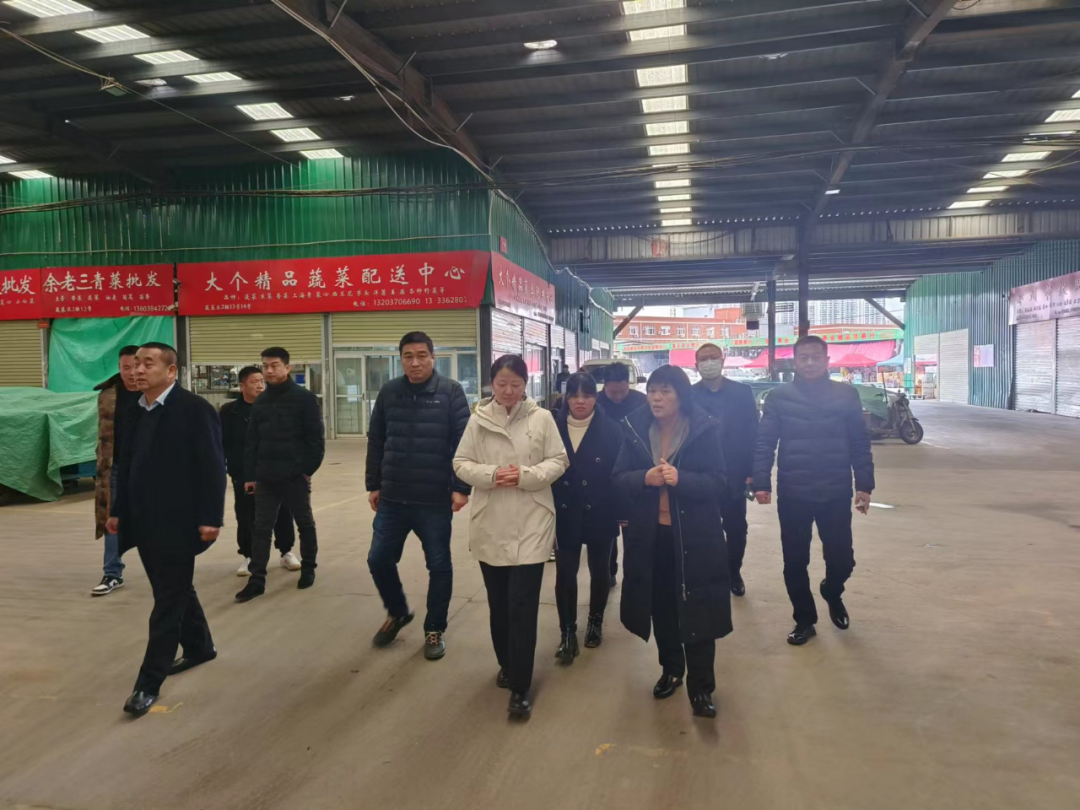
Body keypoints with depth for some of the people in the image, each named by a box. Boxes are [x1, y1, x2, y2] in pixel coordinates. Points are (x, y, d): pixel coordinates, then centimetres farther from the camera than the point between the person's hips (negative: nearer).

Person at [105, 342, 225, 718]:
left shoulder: (195, 409, -13)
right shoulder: (136, 411, 9)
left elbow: (212, 467, -16)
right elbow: (126, 465, 16)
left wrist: (211, 517, -19)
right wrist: (118, 510, 14)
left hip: (177, 522, -8)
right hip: (145, 522, 8)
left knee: (168, 601, 0)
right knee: (176, 592, 20)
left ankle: (149, 682, 8)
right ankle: (199, 647, 38)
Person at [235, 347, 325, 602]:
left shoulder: (305, 398, -8)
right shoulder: (260, 402, 8)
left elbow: (315, 438, -9)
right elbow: (251, 441, 9)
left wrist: (309, 468, -12)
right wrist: (249, 475, 5)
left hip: (295, 476, -4)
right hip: (265, 477, 5)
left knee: (305, 524, 11)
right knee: (261, 528, 4)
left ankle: (308, 569, 27)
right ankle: (257, 580, 10)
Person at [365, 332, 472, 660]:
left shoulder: (450, 392, -7)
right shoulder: (389, 392, 4)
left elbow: (463, 442, -9)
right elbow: (376, 442, 9)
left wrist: (461, 488, -13)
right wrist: (373, 486, 8)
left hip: (435, 500, -3)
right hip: (392, 498, 4)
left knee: (438, 565, 8)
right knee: (379, 560, 10)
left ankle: (435, 630, 27)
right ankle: (397, 612, 37)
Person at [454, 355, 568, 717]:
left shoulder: (542, 418, -3)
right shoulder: (478, 419, 1)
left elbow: (558, 462, -1)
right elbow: (461, 464, 3)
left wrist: (526, 475, -17)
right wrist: (491, 475, -16)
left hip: (530, 525, -2)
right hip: (490, 525, 3)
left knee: (523, 606, -3)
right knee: (498, 603, 16)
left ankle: (520, 688, 6)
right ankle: (507, 663, 38)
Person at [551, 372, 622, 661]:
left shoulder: (610, 430, -7)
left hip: (600, 515, 0)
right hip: (563, 515, 1)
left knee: (599, 571, 15)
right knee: (565, 574, 0)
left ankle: (596, 621, 36)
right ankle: (568, 632, 14)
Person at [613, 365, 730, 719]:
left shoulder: (705, 430, -8)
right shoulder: (635, 429, 1)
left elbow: (717, 482, -11)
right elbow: (619, 478, 0)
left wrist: (680, 479, -28)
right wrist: (644, 478, -21)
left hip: (694, 535, -3)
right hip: (649, 534, 4)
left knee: (696, 610, 1)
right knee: (661, 607, 16)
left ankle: (701, 688, 14)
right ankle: (670, 670, 37)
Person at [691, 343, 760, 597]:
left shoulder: (743, 392, 0)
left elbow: (753, 434, -2)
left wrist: (752, 472, -7)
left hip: (734, 476, 1)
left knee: (736, 529, 12)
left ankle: (734, 573, 32)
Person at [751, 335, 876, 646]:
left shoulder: (846, 394, 2)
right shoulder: (778, 396, -1)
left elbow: (860, 443, 3)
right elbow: (764, 443, -3)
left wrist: (864, 485, -1)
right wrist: (761, 482, -11)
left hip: (836, 493, 0)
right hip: (792, 494, 0)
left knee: (842, 558, 4)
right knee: (795, 562, 8)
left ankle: (832, 593, 39)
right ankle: (804, 620, 27)